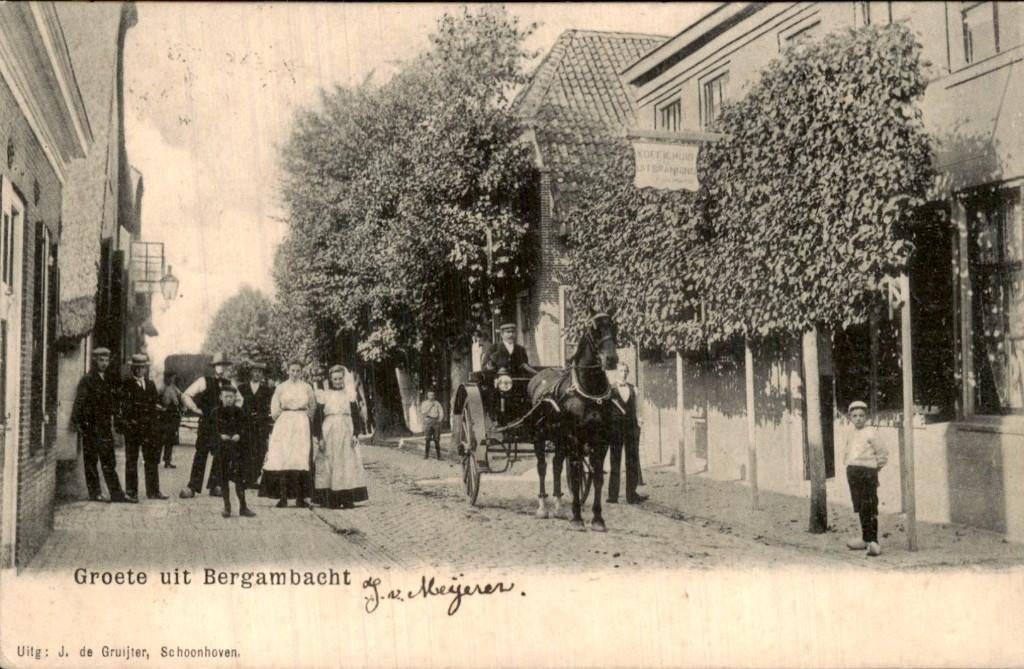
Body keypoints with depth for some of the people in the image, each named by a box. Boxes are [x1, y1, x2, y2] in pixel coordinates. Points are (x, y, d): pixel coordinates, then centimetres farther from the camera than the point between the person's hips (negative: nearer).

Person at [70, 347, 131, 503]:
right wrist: (76, 421, -18)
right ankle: (94, 492, 6)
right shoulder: (87, 380, -6)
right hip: (91, 426, -6)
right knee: (91, 460, 1)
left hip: (105, 426, 6)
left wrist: (112, 422, 15)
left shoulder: (108, 380, 13)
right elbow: (79, 402, -11)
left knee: (109, 461, 5)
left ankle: (116, 493, 6)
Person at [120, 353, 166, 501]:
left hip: (149, 427, 5)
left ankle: (153, 491, 10)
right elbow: (125, 406, -9)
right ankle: (131, 491, 9)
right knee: (131, 459, 2)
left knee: (152, 458, 5)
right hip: (132, 426, -5)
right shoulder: (127, 384, -2)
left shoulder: (150, 384, 15)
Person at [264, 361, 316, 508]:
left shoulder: (306, 387, 10)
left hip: (302, 424, 1)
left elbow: (313, 406, 18)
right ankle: (283, 497, -8)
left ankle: (300, 498, -3)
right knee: (282, 459, -8)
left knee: (300, 459, -6)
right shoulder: (281, 387, 7)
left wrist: (307, 416, 10)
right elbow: (274, 409, 10)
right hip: (284, 424, 0)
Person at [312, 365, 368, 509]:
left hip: (346, 433, 2)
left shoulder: (348, 395, 10)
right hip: (329, 433, -2)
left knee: (348, 464, -2)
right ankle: (331, 500, -1)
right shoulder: (324, 395, 4)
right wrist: (319, 438, -7)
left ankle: (347, 499, 0)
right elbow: (318, 418, 1)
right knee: (329, 464, -3)